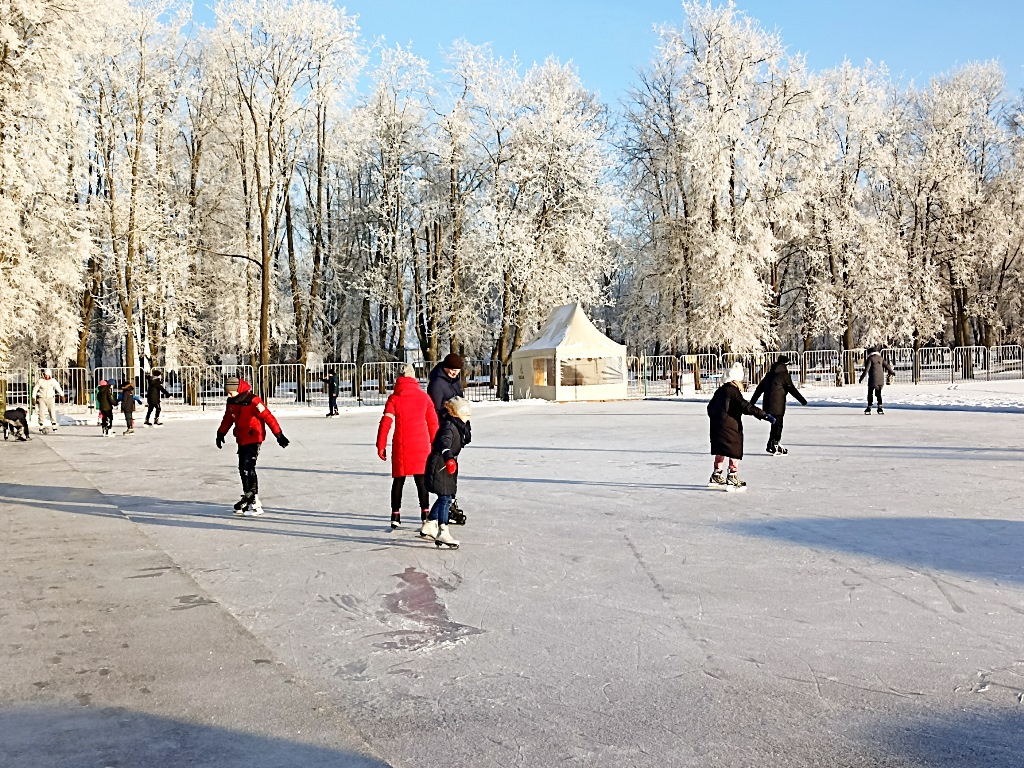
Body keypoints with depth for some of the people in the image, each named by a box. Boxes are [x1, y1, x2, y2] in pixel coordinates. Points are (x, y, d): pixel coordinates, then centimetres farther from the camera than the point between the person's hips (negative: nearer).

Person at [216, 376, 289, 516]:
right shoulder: (231, 402, 5)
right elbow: (228, 419, 22)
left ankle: (255, 504, -15)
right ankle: (247, 498, 24)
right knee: (242, 469, 11)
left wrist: (279, 435, -26)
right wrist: (221, 434, 29)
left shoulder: (253, 401, -21)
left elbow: (268, 417, -23)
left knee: (248, 468, -16)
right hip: (241, 439, 8)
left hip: (254, 439, -8)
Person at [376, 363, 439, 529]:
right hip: (421, 444, 1)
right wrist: (434, 443, 18)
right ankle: (425, 513, 1)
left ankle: (396, 516, 9)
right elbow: (433, 422, 8)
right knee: (421, 479, 7)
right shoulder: (424, 397, 4)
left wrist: (381, 446, 0)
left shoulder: (394, 398, -2)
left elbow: (385, 423, -6)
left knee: (399, 480, 9)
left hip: (401, 445, -1)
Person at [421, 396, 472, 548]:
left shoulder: (456, 426, 13)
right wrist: (448, 457, -55)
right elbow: (444, 442, -39)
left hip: (446, 468, 10)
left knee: (444, 498, 17)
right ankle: (442, 533, -13)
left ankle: (428, 526, 28)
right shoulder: (449, 426, -18)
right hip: (440, 467, -10)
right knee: (445, 499, -12)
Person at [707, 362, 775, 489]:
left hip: (717, 426, 9)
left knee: (720, 452, 20)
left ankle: (716, 476, 28)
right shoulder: (733, 392, -16)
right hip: (731, 427, -9)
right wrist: (764, 415, -26)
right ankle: (732, 479, -3)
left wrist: (715, 419, 37)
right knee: (735, 452, -1)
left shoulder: (720, 391, 11)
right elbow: (746, 407, -25)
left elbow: (710, 407, 21)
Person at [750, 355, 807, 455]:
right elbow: (792, 389, -7)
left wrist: (752, 402, 23)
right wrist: (802, 400, 0)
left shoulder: (770, 374, 16)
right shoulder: (784, 375, -7)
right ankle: (775, 447, 2)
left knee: (775, 424, 17)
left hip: (768, 404, 7)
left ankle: (772, 445, 19)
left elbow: (759, 388, 18)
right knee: (777, 425, 0)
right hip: (777, 404, -7)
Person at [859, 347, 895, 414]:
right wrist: (892, 372, 34)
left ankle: (869, 408, 6)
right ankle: (880, 407, 7)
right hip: (881, 379, 5)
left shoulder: (870, 359, -6)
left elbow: (866, 369, -13)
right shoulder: (881, 358, 10)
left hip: (873, 379, -5)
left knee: (870, 393, 5)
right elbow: (887, 366, 17)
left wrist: (861, 378, -11)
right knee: (878, 393, 13)